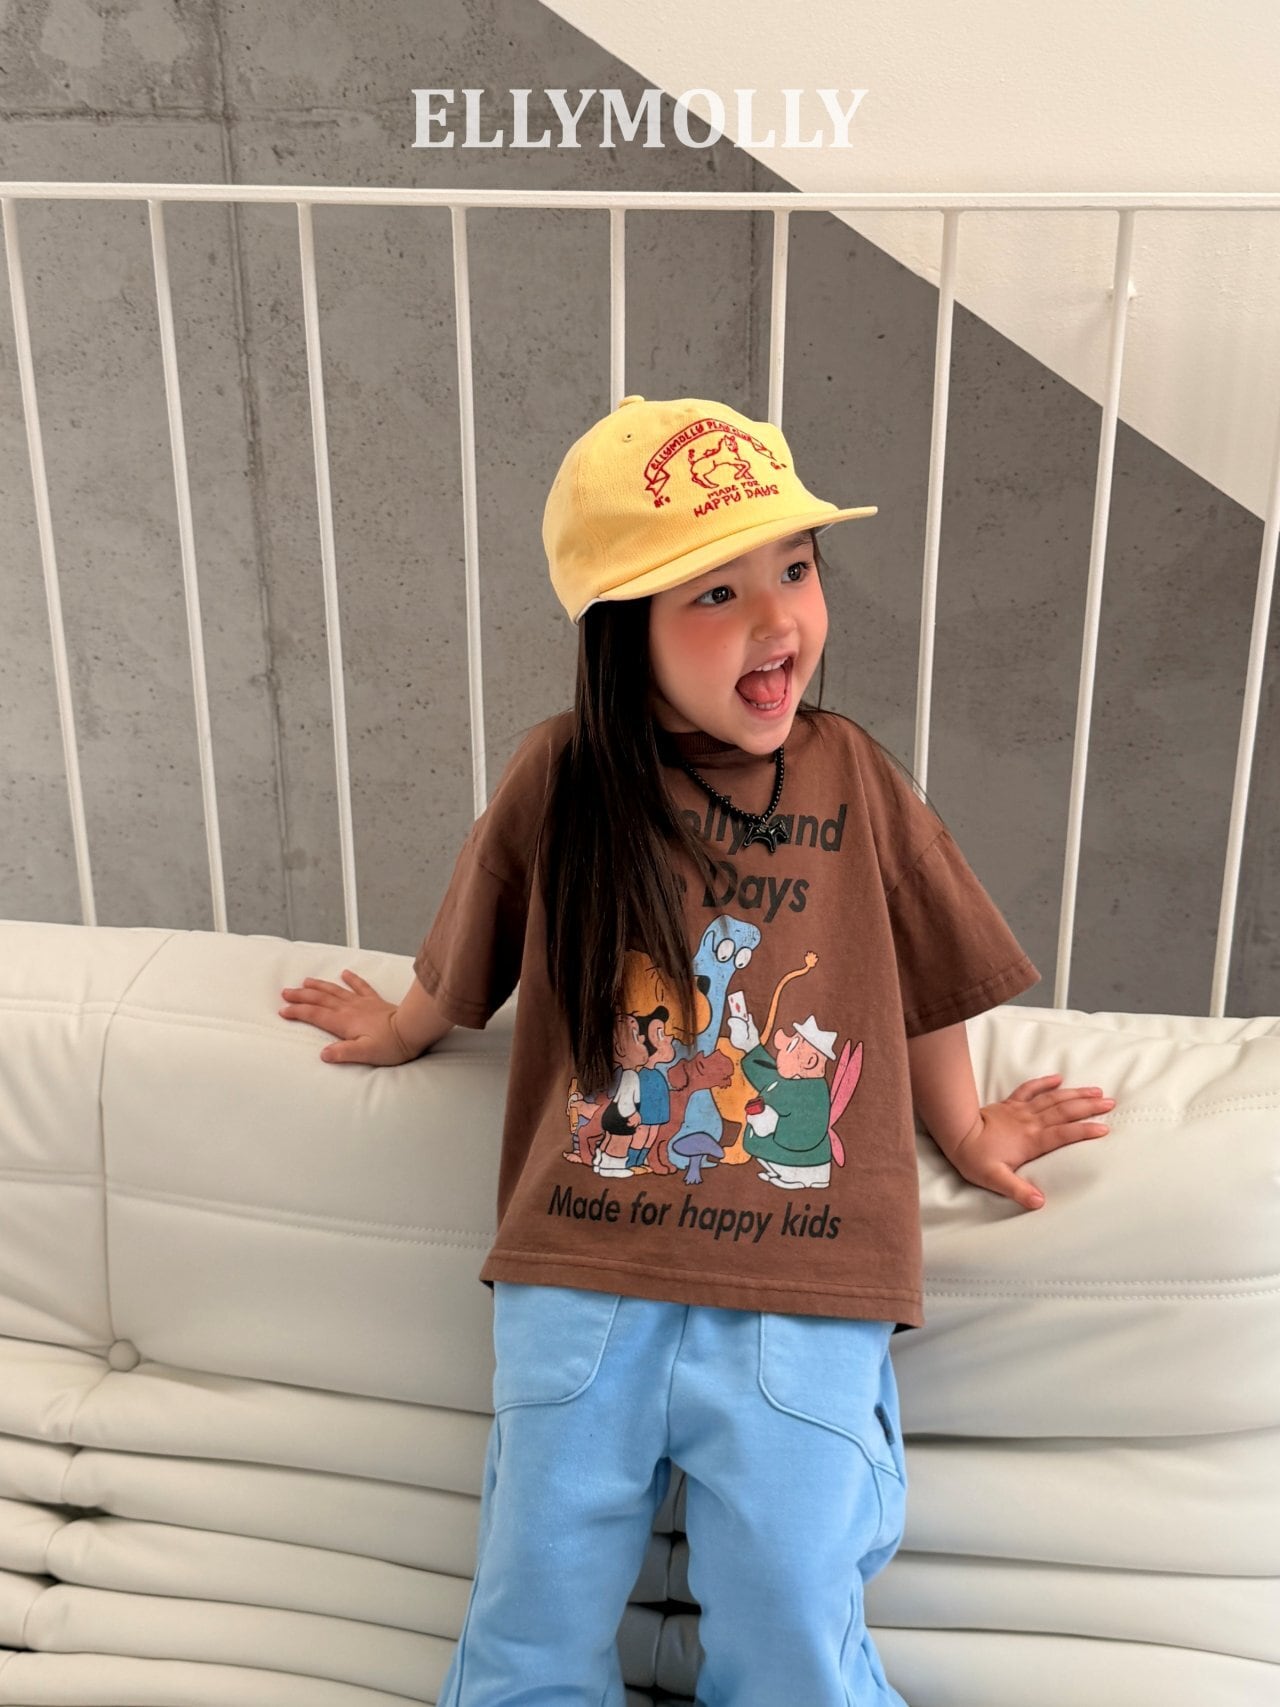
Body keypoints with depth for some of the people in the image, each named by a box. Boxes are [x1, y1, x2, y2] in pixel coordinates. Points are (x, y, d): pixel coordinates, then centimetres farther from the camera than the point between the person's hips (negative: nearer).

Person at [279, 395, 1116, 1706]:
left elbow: (924, 978, 12)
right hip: (577, 1290, 1)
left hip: (801, 1309, 0)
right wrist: (403, 1031, 31)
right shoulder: (560, 778, -4)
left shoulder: (854, 778, -2)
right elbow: (462, 969, 15)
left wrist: (964, 1127, 19)